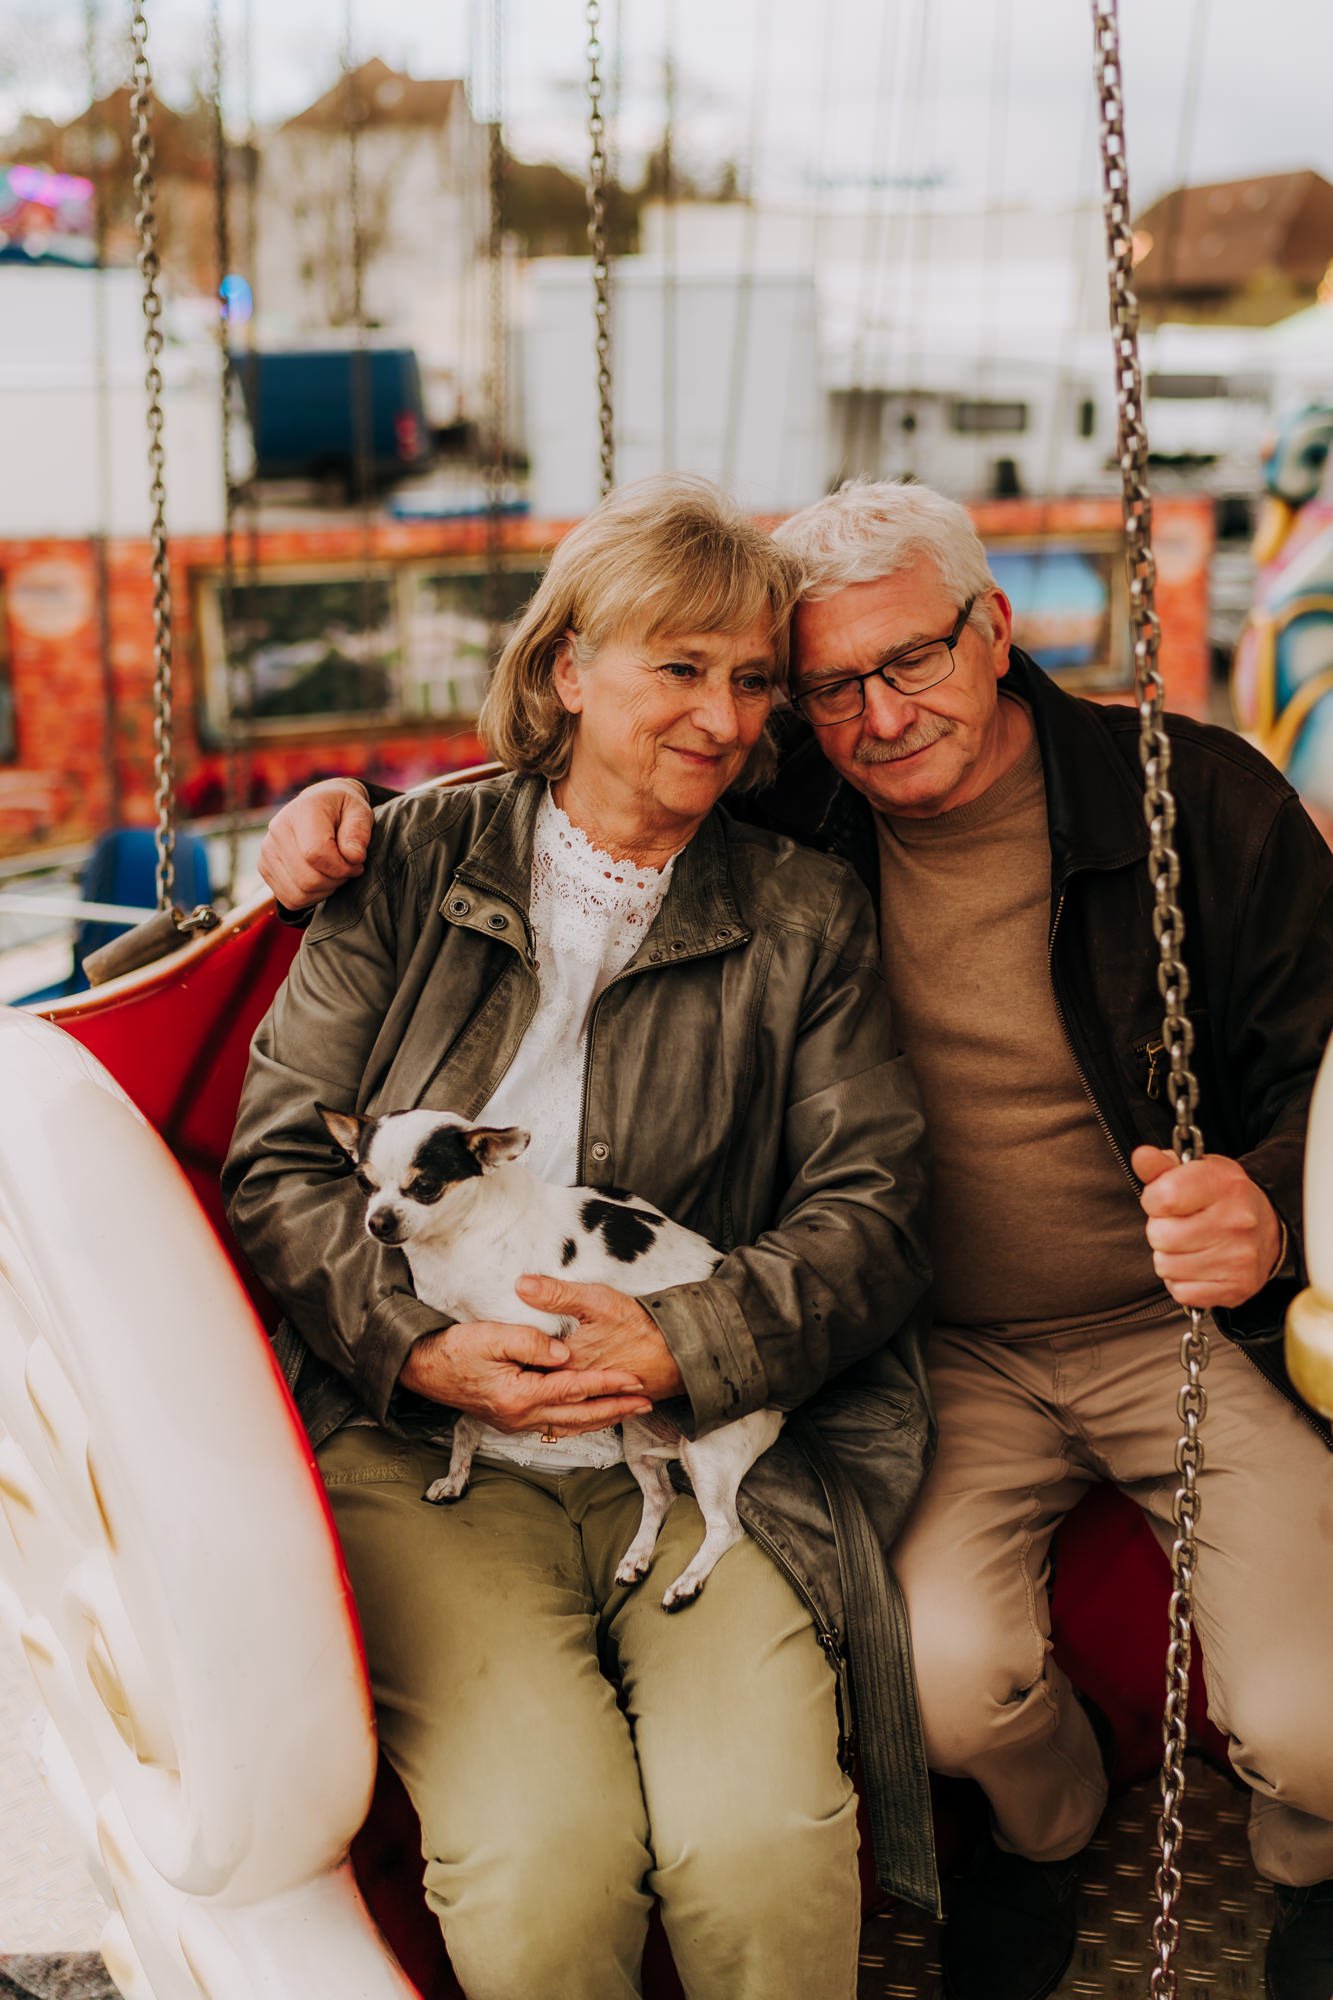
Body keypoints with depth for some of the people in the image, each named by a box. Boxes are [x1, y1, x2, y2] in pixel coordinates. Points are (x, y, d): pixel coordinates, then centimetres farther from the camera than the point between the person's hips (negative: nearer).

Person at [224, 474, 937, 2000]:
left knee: (763, 1843, -22)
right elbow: (281, 1156, 4)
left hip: (715, 1449, 1)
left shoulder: (806, 918, 9)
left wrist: (689, 1345, -14)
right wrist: (418, 1345, -12)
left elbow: (873, 1211, 2)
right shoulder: (410, 864, 8)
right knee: (539, 1858, -23)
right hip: (420, 1446, 0)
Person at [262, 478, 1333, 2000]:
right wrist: (351, 818, -8)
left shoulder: (1201, 798, -8)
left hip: (1193, 1325, -1)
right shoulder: (785, 824, -4)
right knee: (946, 1667, -24)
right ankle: (1044, 1830, 19)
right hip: (957, 1350, 2)